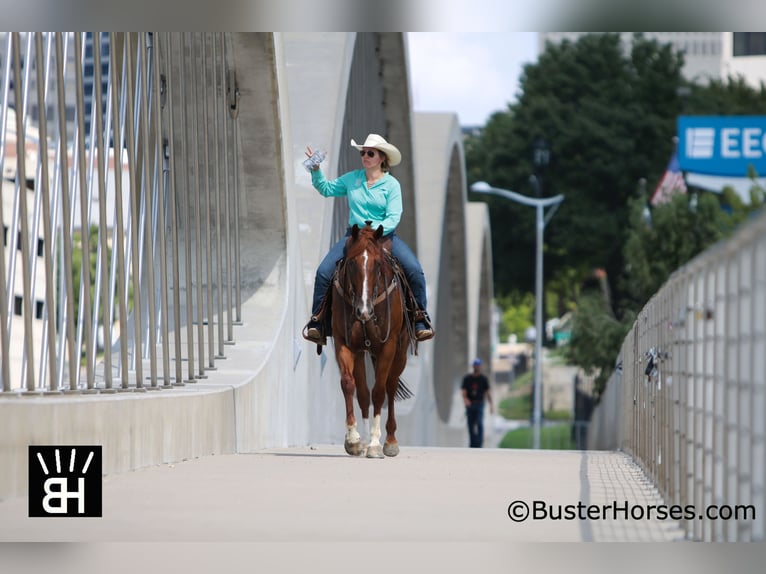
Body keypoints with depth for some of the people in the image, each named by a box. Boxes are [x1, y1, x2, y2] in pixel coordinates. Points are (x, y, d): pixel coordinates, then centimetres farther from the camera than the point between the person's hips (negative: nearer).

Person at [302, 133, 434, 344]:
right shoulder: (351, 179, 8)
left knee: (415, 271, -22)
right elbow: (326, 189, 17)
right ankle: (317, 321, -10)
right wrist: (316, 170, 1)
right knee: (323, 272, -18)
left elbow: (393, 218, -9)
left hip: (384, 236, -2)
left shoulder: (391, 184, -1)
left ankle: (420, 320, -10)